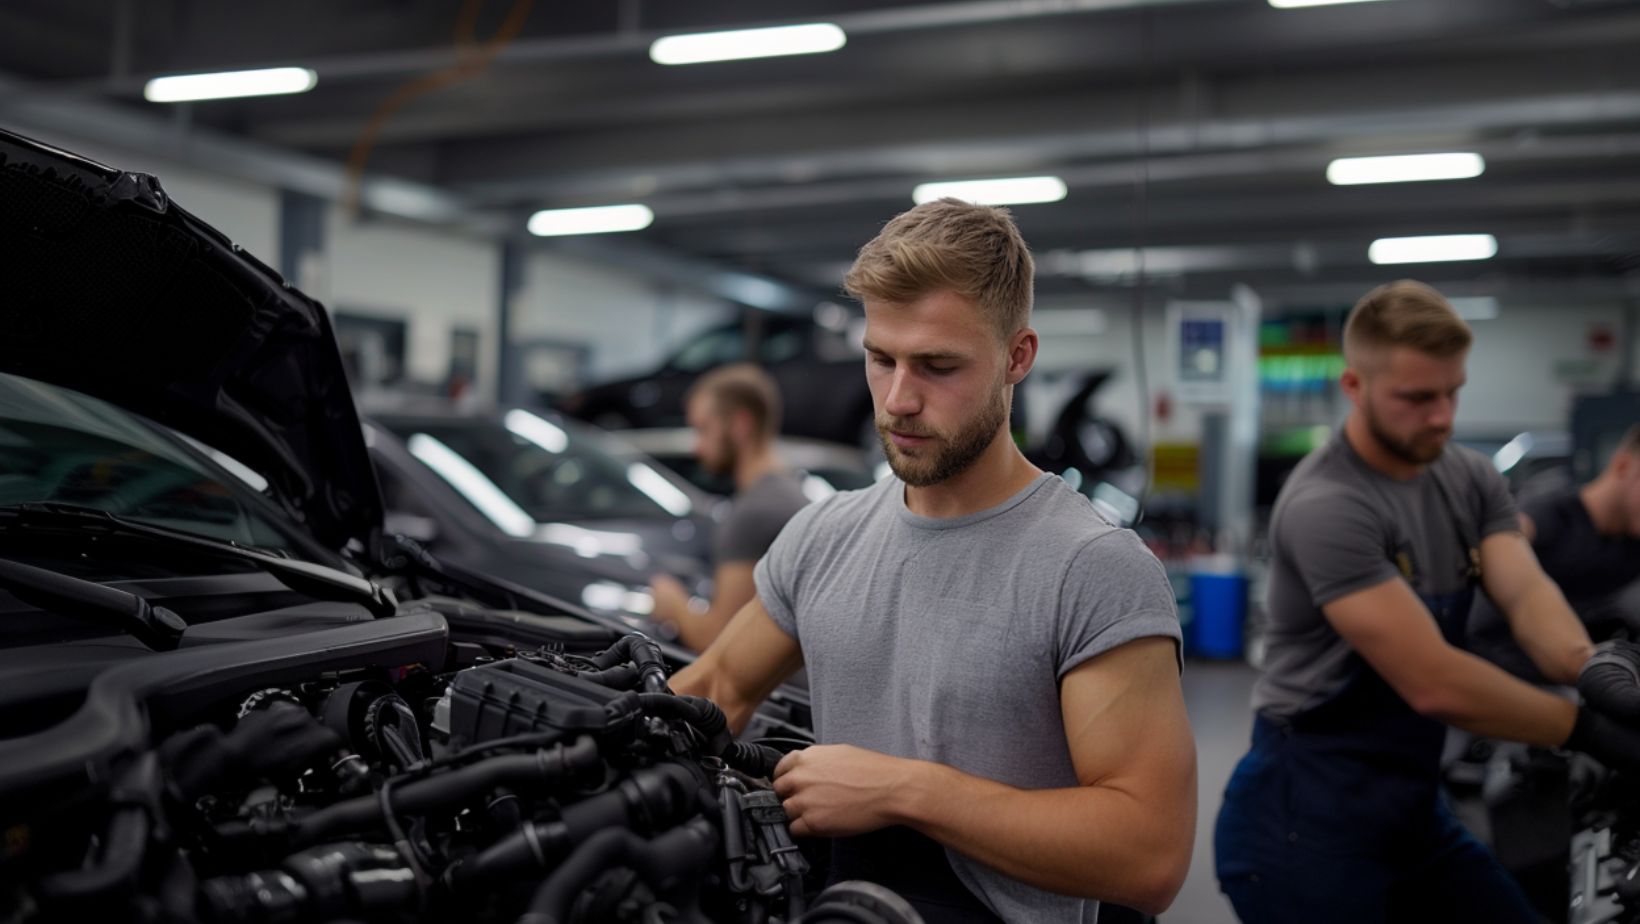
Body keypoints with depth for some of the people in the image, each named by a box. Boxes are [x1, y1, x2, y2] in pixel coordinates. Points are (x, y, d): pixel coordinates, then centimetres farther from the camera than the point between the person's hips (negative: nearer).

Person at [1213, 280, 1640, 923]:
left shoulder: (1472, 479, 5)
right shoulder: (1327, 506, -22)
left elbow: (1526, 594, -11)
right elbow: (1434, 683, -25)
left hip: (1415, 809, 7)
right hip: (1308, 818, -7)